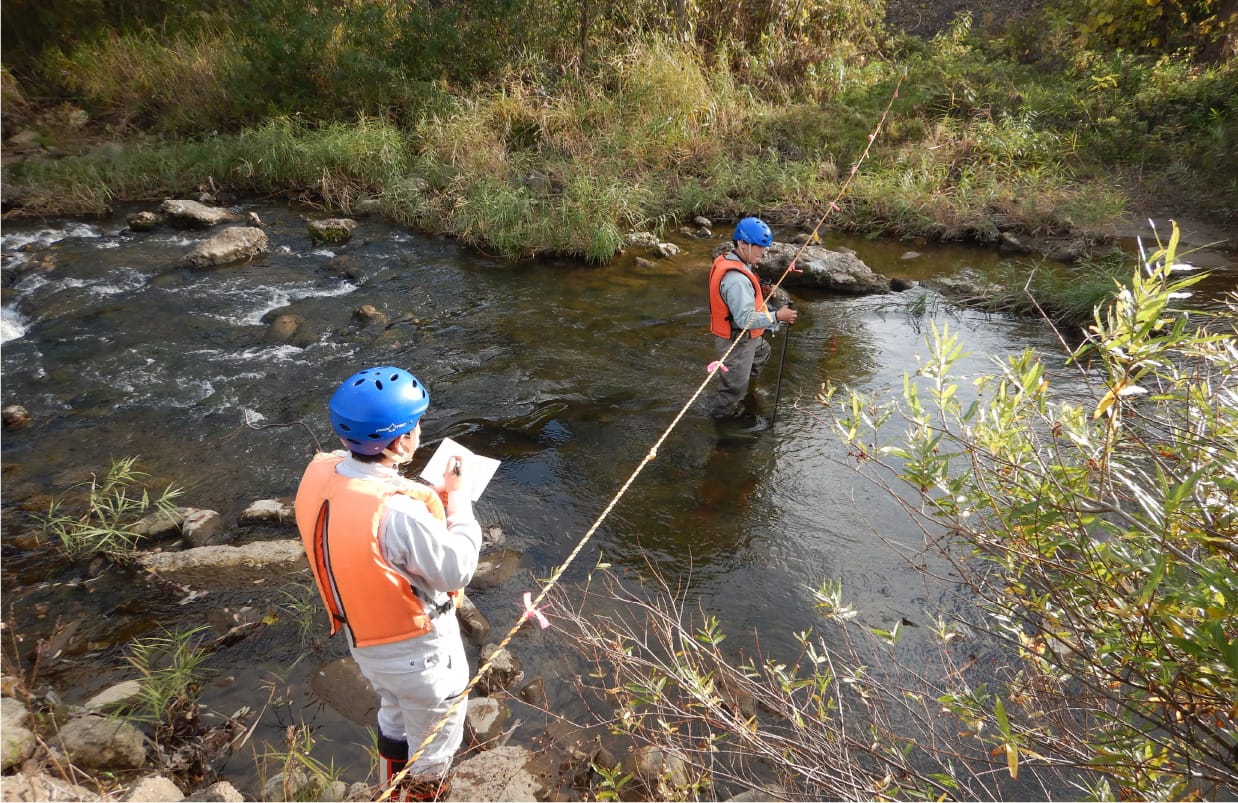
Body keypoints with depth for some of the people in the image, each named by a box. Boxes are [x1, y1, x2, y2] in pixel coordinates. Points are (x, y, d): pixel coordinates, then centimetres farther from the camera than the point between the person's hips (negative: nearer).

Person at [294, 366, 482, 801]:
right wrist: (457, 498, -16)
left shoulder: (318, 474, -15)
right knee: (435, 738, 21)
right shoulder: (399, 511, -38)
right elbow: (457, 570, -25)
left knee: (395, 716, 35)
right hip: (418, 650, -8)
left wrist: (432, 498, -4)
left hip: (363, 637, 8)